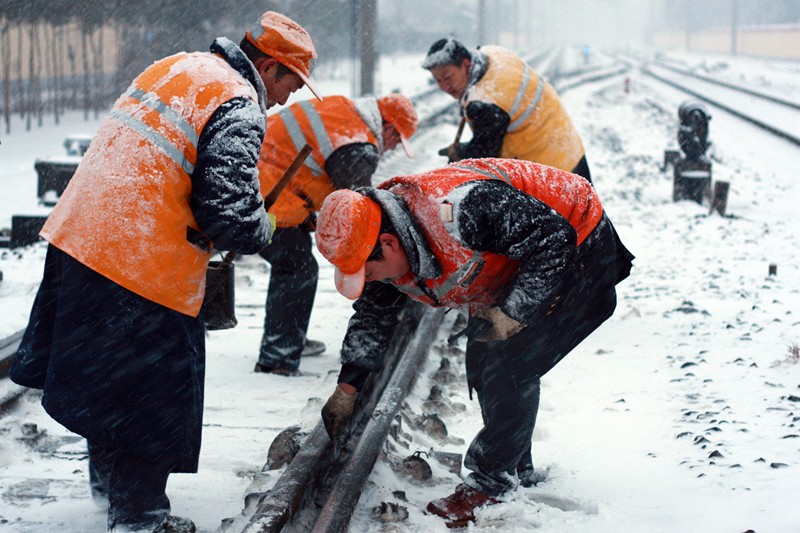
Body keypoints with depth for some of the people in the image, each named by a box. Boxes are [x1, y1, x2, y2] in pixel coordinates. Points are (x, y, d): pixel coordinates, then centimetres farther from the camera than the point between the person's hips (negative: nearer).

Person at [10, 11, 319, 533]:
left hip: (78, 236, 9)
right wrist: (265, 227, 1)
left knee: (107, 373, 24)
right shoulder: (240, 110, -14)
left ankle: (108, 482, 42)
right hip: (143, 270, -9)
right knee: (153, 395, 8)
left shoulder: (176, 66, 13)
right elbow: (233, 219, -22)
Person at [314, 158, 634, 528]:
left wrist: (514, 312, -31)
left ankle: (490, 485, 0)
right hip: (512, 270, 9)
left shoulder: (456, 211, -40)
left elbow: (554, 238, -33)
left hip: (577, 252, -9)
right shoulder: (387, 253, -11)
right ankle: (517, 471, 25)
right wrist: (348, 387, 7)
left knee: (508, 369, -15)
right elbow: (373, 313, 8)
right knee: (483, 365, 7)